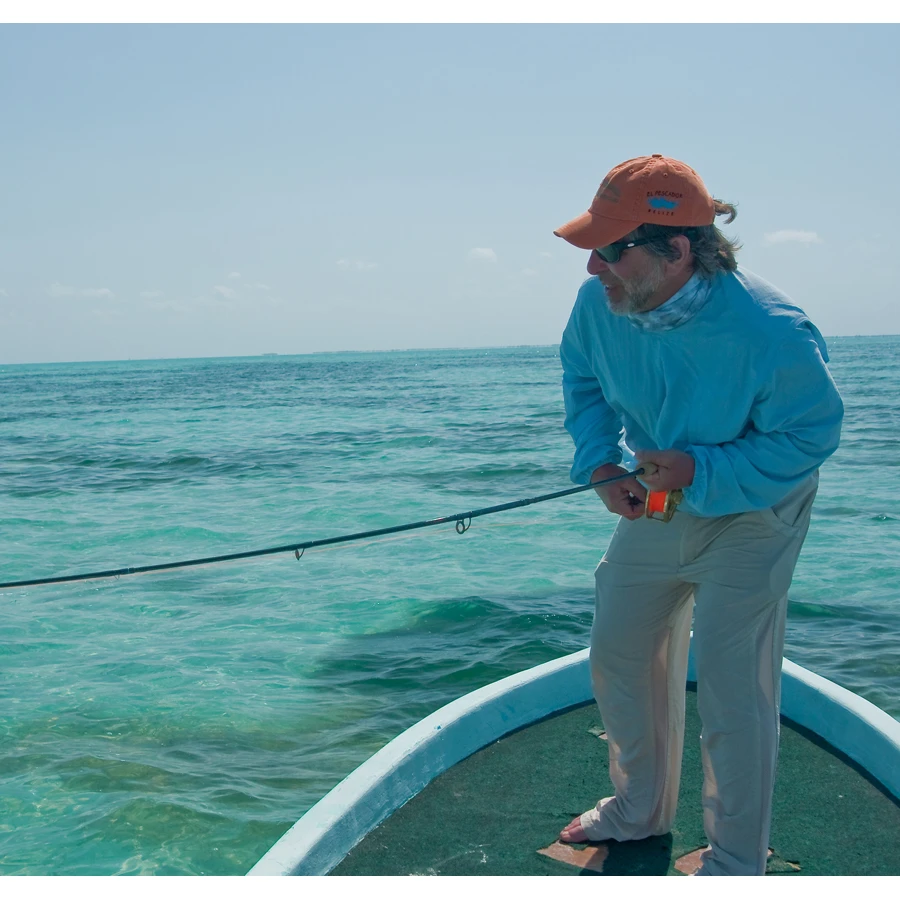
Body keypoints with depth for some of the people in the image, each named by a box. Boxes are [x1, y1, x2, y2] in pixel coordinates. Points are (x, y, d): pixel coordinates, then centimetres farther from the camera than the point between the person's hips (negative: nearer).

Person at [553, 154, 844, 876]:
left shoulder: (770, 333, -33)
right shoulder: (600, 303, -17)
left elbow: (811, 435, -20)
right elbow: (583, 381, 4)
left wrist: (700, 472, -28)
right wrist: (600, 462, -11)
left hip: (749, 517, -6)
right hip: (655, 504, 6)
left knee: (729, 689, -6)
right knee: (618, 654, 14)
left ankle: (737, 863, 18)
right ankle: (641, 810, 38)